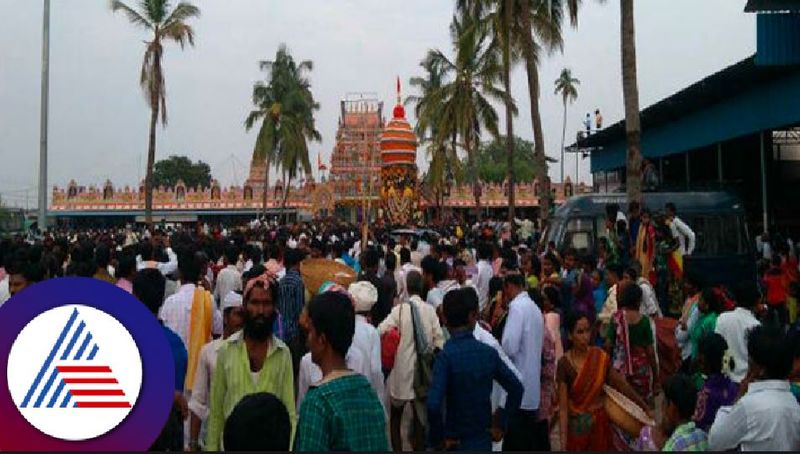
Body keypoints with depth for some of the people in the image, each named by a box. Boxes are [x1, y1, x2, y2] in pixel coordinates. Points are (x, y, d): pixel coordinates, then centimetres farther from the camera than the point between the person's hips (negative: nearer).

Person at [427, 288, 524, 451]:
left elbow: (433, 404, -28)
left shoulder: (446, 355, -17)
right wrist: (502, 425, 8)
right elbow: (517, 389, 3)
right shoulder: (489, 352, -3)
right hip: (483, 440, 4)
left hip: (455, 443, -4)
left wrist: (437, 438, -14)